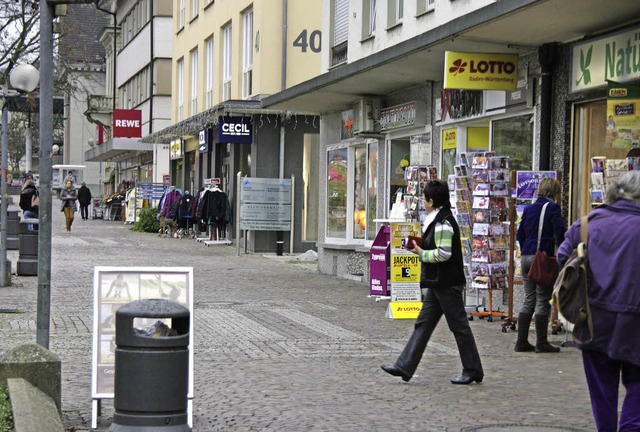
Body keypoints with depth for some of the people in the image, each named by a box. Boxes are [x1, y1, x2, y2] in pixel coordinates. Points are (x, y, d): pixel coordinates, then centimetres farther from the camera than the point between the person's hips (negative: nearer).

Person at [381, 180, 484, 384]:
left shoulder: (443, 223, -18)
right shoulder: (438, 220, 15)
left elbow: (444, 253, -25)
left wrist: (421, 253, -13)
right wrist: (420, 246, 9)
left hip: (447, 283, -11)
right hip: (438, 283, 11)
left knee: (459, 325, -1)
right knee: (423, 323, 8)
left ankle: (473, 371, 9)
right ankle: (405, 367, 9)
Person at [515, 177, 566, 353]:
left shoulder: (528, 209, 14)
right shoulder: (552, 208, -6)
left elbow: (520, 235, 18)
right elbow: (560, 233, -13)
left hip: (526, 258, 7)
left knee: (529, 300, 11)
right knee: (543, 301, -1)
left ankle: (522, 342, 11)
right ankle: (541, 343, 2)